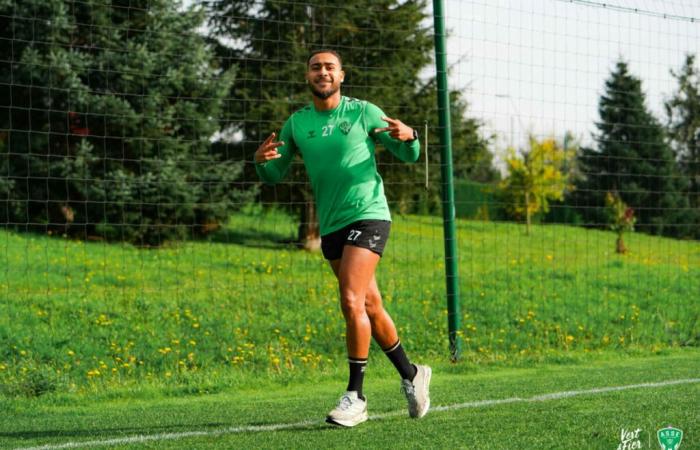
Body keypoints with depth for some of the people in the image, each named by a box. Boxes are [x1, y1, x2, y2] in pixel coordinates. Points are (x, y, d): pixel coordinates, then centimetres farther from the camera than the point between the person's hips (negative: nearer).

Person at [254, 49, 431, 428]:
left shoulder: (363, 112, -2)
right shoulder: (296, 123, 7)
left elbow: (408, 156, 5)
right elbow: (274, 175, 10)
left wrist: (408, 137, -19)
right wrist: (261, 161, -13)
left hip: (367, 216, -5)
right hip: (330, 226, 5)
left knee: (351, 301, -18)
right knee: (371, 308, 11)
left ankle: (355, 396, -12)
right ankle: (410, 375, 29)